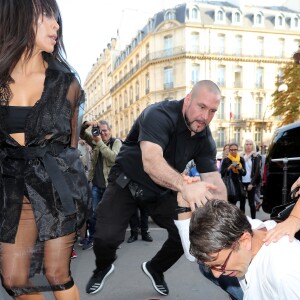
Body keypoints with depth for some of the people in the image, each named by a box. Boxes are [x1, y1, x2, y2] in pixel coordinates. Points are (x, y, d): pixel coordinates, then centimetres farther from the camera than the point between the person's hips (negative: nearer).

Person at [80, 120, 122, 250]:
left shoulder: (116, 142, -4)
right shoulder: (95, 140, 10)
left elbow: (113, 157, -20)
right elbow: (81, 133, 8)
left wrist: (100, 142, -22)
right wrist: (86, 124, -13)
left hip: (110, 185, -4)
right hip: (96, 185, 4)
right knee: (93, 213, 8)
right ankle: (91, 239, 19)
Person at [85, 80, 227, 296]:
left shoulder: (205, 138, -8)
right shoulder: (160, 115, -28)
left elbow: (215, 181, -11)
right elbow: (151, 161, -45)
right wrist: (184, 187, -61)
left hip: (163, 190, 5)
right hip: (127, 181, -5)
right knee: (107, 236, -20)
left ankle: (155, 269, 25)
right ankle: (103, 268, 18)